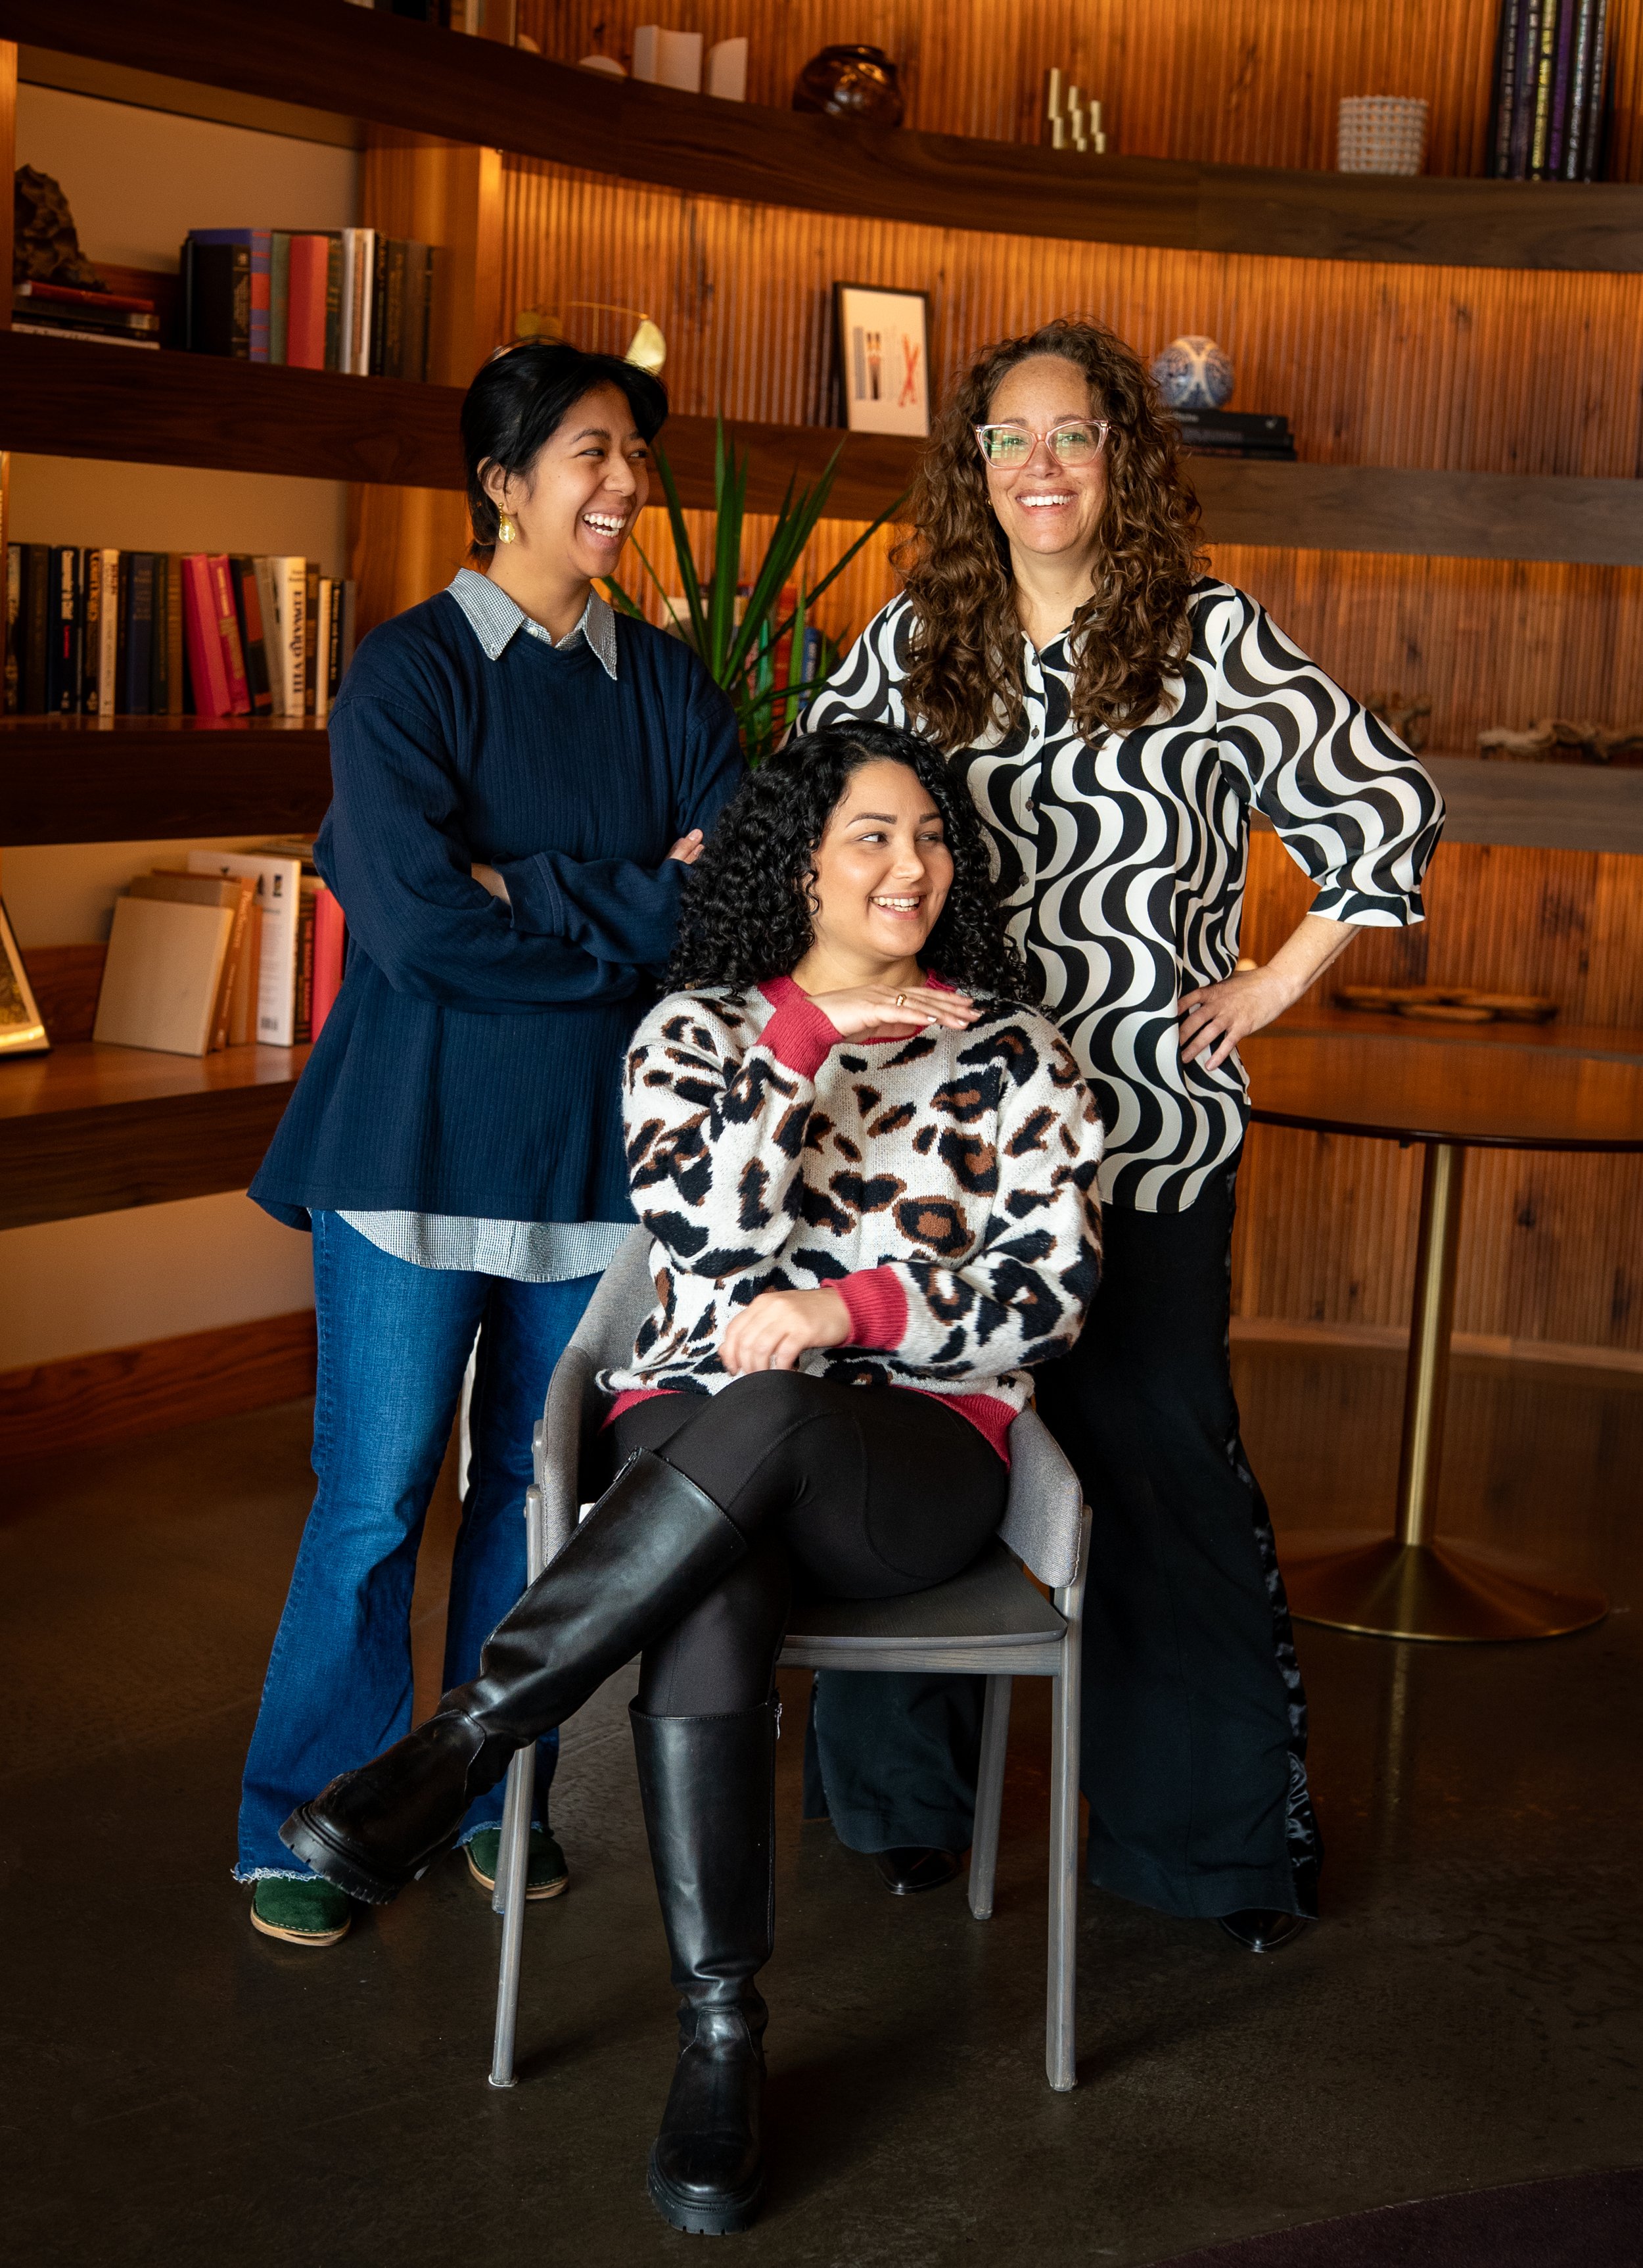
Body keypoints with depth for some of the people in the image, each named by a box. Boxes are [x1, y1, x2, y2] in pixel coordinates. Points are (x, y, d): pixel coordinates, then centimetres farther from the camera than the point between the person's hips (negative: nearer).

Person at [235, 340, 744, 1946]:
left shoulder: (665, 684, 8)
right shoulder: (409, 670, -5)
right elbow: (415, 926, -16)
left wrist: (529, 891, -13)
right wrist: (632, 919, -8)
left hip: (601, 1139, 4)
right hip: (422, 1136, -4)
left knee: (542, 1483, 11)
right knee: (376, 1494, 0)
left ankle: (494, 1795, 26)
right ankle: (304, 1826, 14)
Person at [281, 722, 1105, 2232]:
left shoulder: (1012, 1051, 12)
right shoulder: (700, 1029, 13)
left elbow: (1057, 1281, 1)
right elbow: (703, 1222, -5)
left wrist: (848, 1309, -12)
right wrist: (805, 1046, -13)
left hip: (917, 1454, 0)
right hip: (701, 1431, 0)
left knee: (765, 1420, -39)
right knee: (707, 1603, -37)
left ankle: (468, 1739, -32)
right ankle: (721, 2035, -27)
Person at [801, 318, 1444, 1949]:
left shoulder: (1210, 638, -3)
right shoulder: (914, 640, 7)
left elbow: (1389, 809, 0)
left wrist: (1280, 981, -1)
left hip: (1146, 1137, -3)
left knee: (1158, 1461, 1)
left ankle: (1218, 1833, 15)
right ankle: (895, 1795, 29)